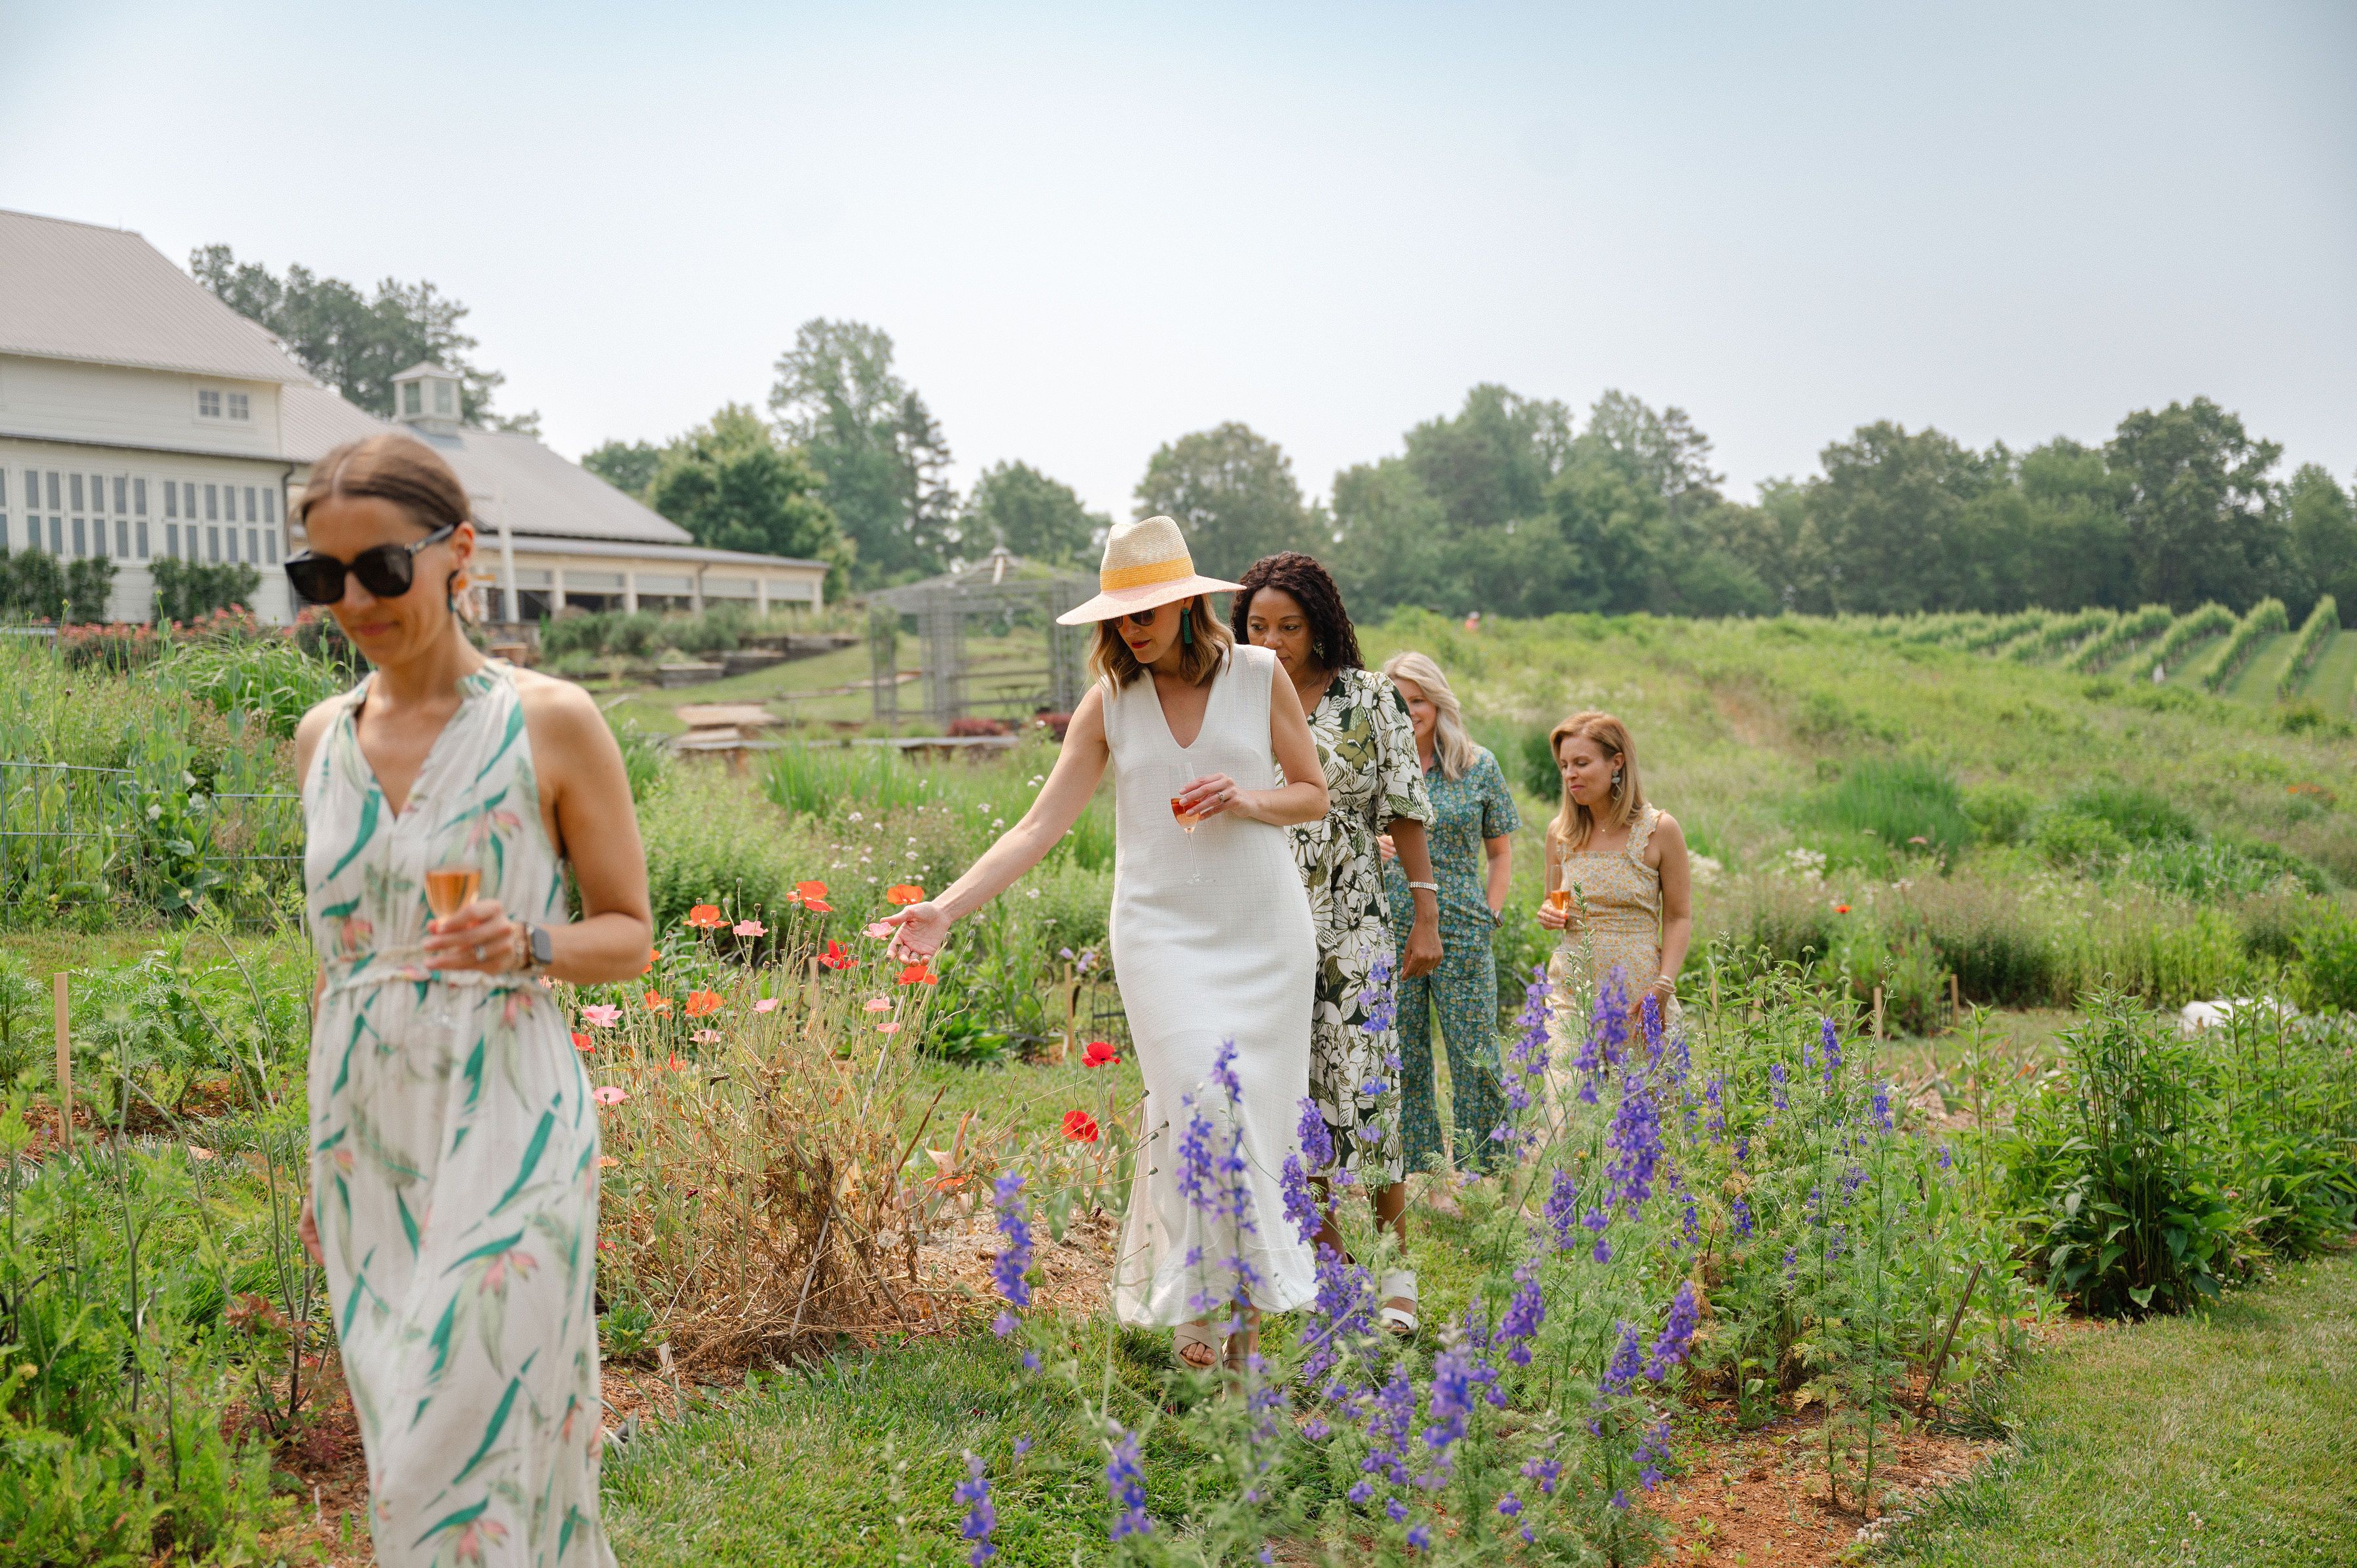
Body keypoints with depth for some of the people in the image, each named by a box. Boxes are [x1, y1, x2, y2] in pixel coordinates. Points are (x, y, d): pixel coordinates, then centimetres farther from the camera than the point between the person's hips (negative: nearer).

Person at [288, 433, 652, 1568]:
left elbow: (628, 935, -1)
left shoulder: (550, 724, -7)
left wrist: (527, 946, -22)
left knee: (458, 1458, -6)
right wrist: (321, 1154, 18)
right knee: (403, 1455, 12)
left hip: (503, 1131, -5)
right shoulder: (322, 737, 8)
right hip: (363, 1132, 5)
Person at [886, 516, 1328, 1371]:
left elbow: (1314, 794, 10)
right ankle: (1193, 1301, -2)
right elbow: (1040, 825, -2)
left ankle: (1252, 1300, 14)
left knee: (1261, 1108, 1)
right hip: (1162, 929, 0)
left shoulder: (1260, 676, 1)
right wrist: (946, 907, -12)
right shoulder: (1110, 701, 3)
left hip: (1265, 928, 1)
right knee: (1198, 1102, -15)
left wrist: (1246, 801, -12)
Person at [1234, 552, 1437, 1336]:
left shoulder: (1369, 698, 0)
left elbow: (1404, 812, 2)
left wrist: (1426, 915, -1)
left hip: (1350, 924, -2)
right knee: (1291, 1092, 4)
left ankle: (1396, 1269, 4)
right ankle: (1328, 1260, 15)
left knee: (1360, 1085, -7)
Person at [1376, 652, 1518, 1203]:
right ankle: (1427, 1181, 12)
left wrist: (1489, 918, 2)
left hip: (1462, 933, 0)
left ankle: (1480, 1177, 9)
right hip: (1390, 931, 1)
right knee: (1403, 1062, 3)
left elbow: (1499, 853, 12)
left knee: (1476, 1059, -1)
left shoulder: (1479, 766, 6)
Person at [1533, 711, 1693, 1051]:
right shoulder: (1560, 832, 6)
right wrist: (1549, 914, -4)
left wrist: (1663, 987, -13)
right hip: (1573, 994, 3)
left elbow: (1678, 918, -2)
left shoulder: (1659, 829, -5)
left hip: (1638, 994, -3)